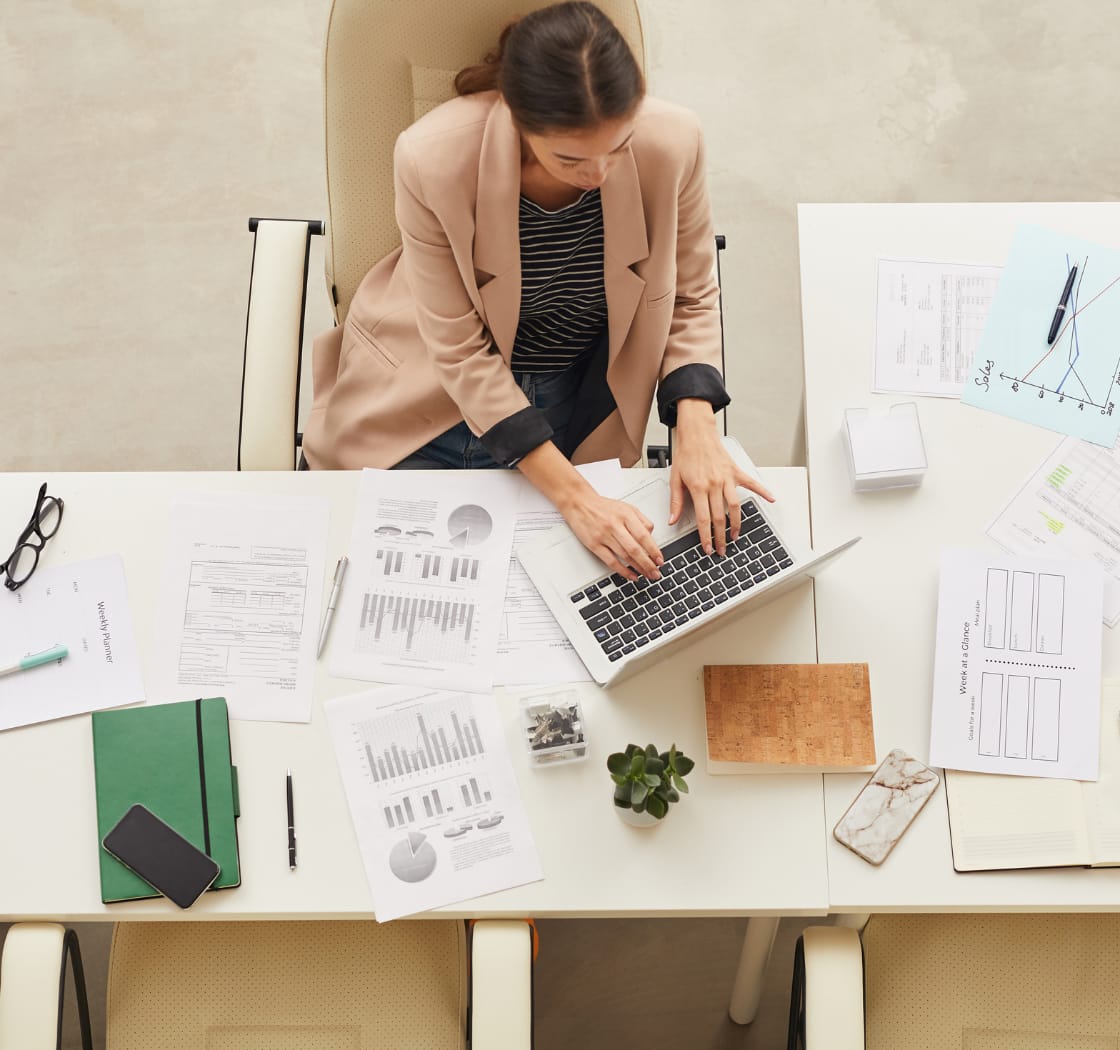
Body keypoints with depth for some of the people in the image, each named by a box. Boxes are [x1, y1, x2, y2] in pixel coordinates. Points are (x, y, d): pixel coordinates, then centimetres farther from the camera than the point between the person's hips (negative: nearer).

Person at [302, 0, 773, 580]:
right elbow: (460, 353, -22)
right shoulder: (433, 157, -30)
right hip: (428, 411, -1)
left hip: (579, 412, 2)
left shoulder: (671, 141, -23)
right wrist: (572, 493, -28)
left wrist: (696, 430, -23)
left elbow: (691, 298, -5)